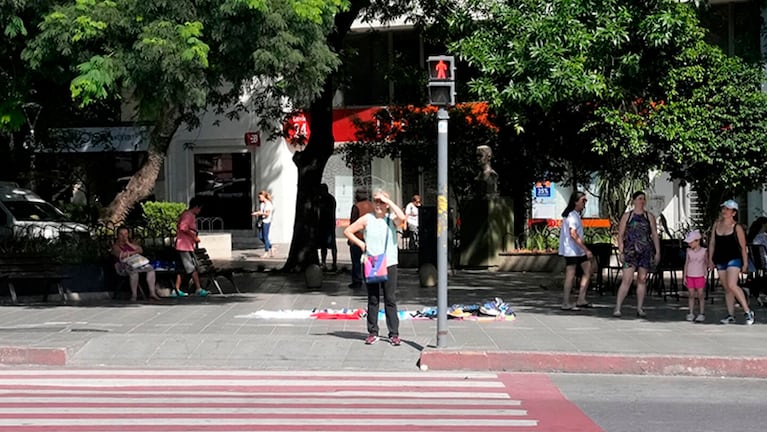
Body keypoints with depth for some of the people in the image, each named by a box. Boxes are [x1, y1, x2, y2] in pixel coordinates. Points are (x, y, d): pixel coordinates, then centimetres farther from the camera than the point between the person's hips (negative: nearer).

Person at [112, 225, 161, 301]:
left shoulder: (131, 242, 20)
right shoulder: (115, 246, 4)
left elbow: (140, 250, 6)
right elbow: (121, 254, -15)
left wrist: (129, 244, -2)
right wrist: (134, 252, -8)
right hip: (123, 266, -6)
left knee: (150, 268, -18)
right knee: (133, 271, -39)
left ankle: (152, 293, -22)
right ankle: (134, 295, -34)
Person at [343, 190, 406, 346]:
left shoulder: (391, 219, 1)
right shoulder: (367, 219, 5)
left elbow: (402, 217, -23)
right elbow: (348, 231, 11)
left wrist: (388, 201, -15)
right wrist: (360, 243, 0)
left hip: (389, 264, -1)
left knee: (390, 299, -1)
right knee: (373, 300, 6)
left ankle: (394, 334, 3)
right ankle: (372, 333, 12)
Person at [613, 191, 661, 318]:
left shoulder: (649, 216, 10)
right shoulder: (627, 216, 5)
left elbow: (655, 235, 11)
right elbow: (620, 235, 4)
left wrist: (657, 252, 4)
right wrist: (621, 252, -5)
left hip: (646, 251, 3)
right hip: (631, 251, -3)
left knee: (642, 279, 5)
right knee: (627, 279, -11)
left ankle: (640, 309, 12)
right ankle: (617, 308, -10)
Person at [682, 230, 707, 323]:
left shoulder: (703, 251, -3)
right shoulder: (689, 251, 2)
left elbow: (706, 262, 8)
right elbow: (686, 263, 4)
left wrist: (705, 272, -2)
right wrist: (684, 276, 2)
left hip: (700, 276, -2)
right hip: (690, 276, 2)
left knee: (700, 295, 0)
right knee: (691, 295, 3)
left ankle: (701, 314, 6)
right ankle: (691, 313, 7)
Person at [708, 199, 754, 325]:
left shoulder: (737, 227, -6)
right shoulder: (716, 224, 8)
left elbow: (743, 247, -3)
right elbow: (712, 243, 13)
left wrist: (745, 264, -4)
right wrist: (710, 259, 9)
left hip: (734, 259, -6)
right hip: (720, 260, 6)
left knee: (732, 285, -22)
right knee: (726, 289, 8)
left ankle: (748, 311, -15)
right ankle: (730, 315, 13)